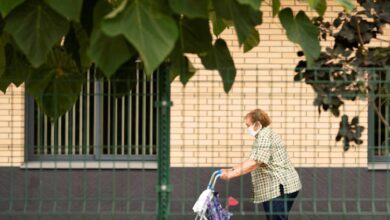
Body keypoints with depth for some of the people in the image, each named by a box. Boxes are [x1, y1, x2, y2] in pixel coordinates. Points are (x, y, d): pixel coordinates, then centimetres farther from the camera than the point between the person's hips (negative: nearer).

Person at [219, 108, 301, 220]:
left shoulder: (265, 135, -15)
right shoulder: (263, 135, 20)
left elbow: (255, 163, -25)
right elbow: (252, 160, 22)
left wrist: (231, 174, -23)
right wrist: (231, 169, 14)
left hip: (280, 187, -11)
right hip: (273, 189, 11)